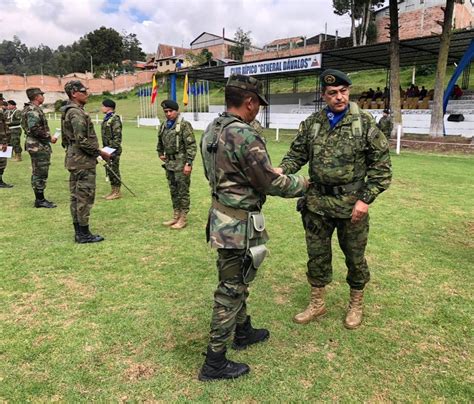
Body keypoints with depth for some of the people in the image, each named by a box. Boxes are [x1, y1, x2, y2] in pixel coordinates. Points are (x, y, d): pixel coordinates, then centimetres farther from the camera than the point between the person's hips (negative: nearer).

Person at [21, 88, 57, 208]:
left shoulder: (30, 109, 17)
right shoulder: (33, 110, -16)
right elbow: (35, 129, -25)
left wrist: (47, 137, 17)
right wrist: (49, 138, -17)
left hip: (36, 146, 11)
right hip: (39, 146, -11)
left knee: (37, 173, 14)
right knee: (40, 174, -5)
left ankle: (39, 198, 22)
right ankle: (40, 200, 1)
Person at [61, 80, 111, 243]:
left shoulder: (68, 112, 15)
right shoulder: (77, 113, -16)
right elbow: (82, 140, -23)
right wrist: (100, 153, -13)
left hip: (74, 159, 10)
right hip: (83, 161, -10)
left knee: (76, 196, 12)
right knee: (85, 196, -4)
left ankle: (79, 232, 20)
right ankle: (84, 234, 2)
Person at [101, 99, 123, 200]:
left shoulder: (115, 119, -14)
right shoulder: (106, 119, 15)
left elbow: (117, 137, -19)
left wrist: (113, 150, -22)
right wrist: (104, 148, 19)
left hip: (113, 150, -10)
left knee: (114, 170, -4)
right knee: (109, 170, 13)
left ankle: (117, 192, 5)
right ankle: (113, 191, 22)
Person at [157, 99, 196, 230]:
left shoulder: (184, 125, -12)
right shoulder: (164, 125, 11)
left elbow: (191, 146, -17)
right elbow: (160, 142, 28)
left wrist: (188, 163, -21)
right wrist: (160, 153, 17)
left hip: (181, 164, -7)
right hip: (169, 164, 8)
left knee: (183, 192, 0)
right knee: (173, 191, 15)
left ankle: (183, 219, 10)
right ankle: (176, 216, 26)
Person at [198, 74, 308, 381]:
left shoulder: (211, 131, 6)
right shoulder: (245, 137, -23)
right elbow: (272, 183, -17)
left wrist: (266, 171, 20)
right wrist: (302, 183, 1)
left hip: (221, 217, 9)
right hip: (240, 226, -9)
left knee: (235, 283, 24)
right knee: (231, 290, 3)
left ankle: (243, 331, 44)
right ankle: (215, 362, 17)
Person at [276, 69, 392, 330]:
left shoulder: (365, 122, -6)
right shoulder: (311, 123, 3)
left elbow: (381, 165, -5)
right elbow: (297, 154, 8)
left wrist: (366, 199, -13)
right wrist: (282, 170, -13)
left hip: (351, 204, -2)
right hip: (317, 202, 3)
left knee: (354, 257, 12)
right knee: (316, 255, 13)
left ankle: (355, 305, 35)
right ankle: (317, 304, 33)